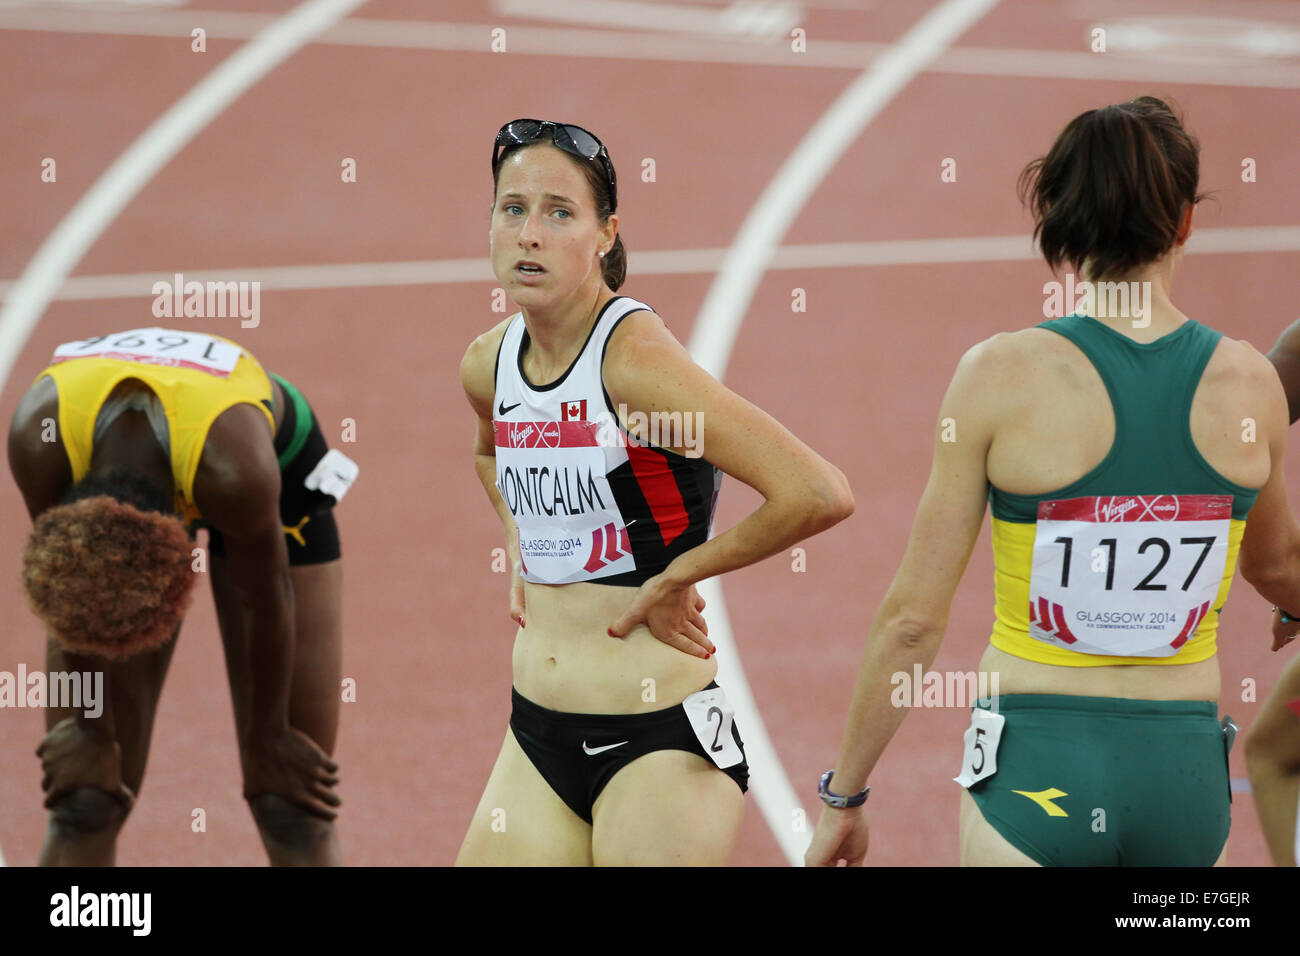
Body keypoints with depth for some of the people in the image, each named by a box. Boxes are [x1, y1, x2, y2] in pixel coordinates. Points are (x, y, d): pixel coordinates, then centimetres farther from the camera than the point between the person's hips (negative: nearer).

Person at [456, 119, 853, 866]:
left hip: (662, 746, -7)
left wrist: (673, 578, -14)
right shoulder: (488, 365, 5)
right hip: (537, 739, 7)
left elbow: (820, 495, -25)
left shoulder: (636, 357, -17)